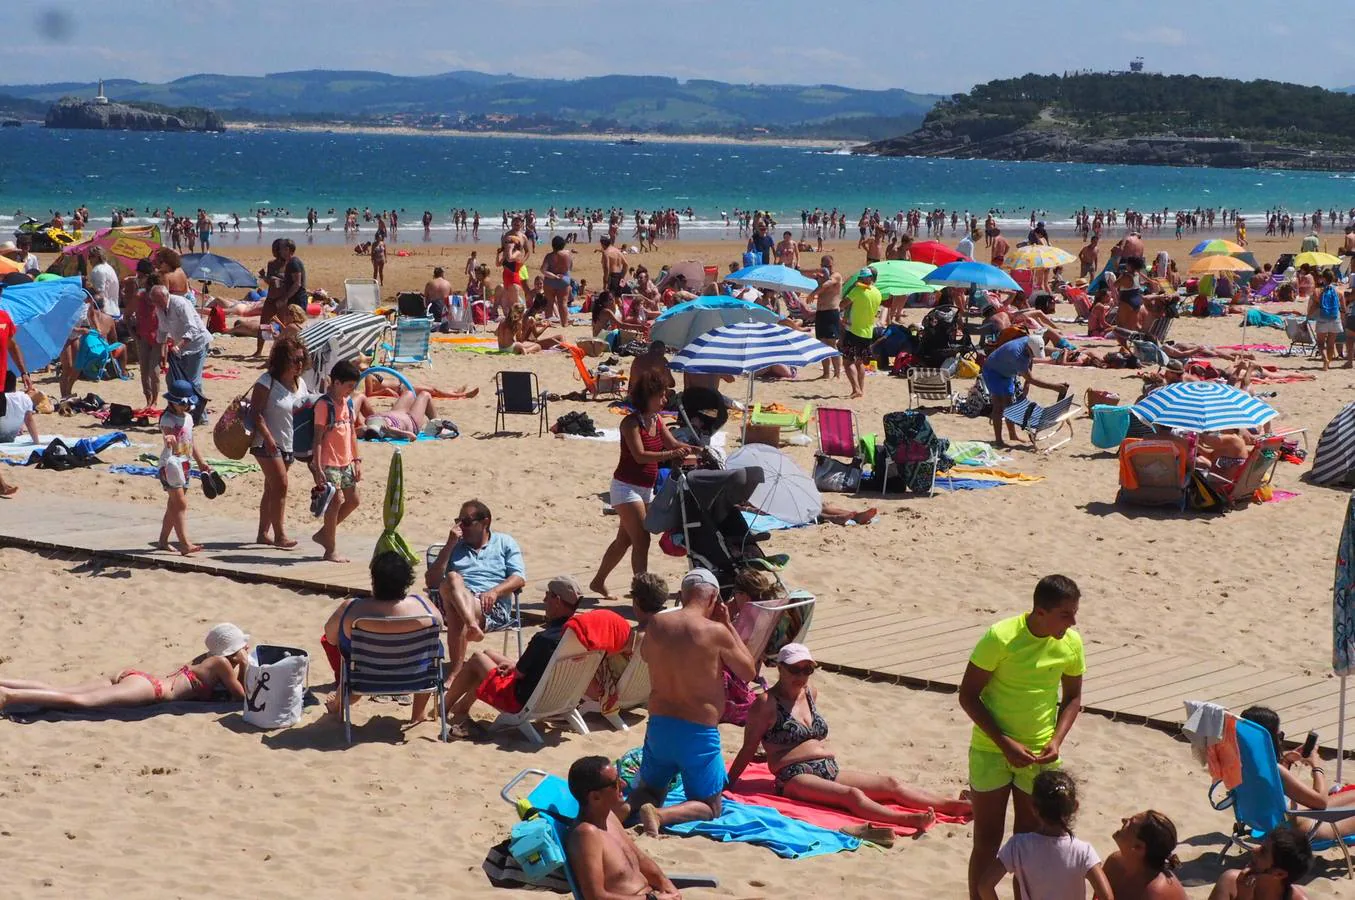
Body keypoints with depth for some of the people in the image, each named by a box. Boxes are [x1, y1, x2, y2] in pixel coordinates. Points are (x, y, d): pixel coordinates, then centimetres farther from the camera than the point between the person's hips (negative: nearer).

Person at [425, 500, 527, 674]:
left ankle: (453, 675, -39)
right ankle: (473, 626, -55)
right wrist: (450, 545, 8)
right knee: (452, 579, -33)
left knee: (458, 615, -36)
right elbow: (431, 582, 13)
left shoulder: (505, 543, 22)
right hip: (457, 602, 2)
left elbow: (519, 578, 6)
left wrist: (494, 592, -13)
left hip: (493, 607, -2)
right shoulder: (455, 546, 27)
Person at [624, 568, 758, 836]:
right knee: (710, 808, 13)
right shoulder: (716, 632, -16)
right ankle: (661, 816, -17)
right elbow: (749, 672, -2)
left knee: (650, 792, 26)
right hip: (698, 732, -4)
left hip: (658, 726, 4)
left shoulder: (657, 624, -3)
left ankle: (626, 806, -9)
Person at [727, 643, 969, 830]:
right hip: (795, 778, -8)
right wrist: (727, 785, -6)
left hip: (830, 770, 8)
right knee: (852, 795, -33)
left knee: (891, 784, -9)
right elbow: (748, 749, -3)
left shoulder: (810, 693, 18)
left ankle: (954, 806, -20)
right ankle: (908, 819, -57)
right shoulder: (767, 702, -4)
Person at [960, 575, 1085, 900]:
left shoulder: (1071, 643, -7)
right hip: (992, 750, -3)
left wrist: (1056, 740, -8)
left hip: (1039, 755, 3)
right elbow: (968, 695, -14)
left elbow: (1073, 697, 8)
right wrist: (1005, 743, -18)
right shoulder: (1001, 637, -20)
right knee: (987, 842, 4)